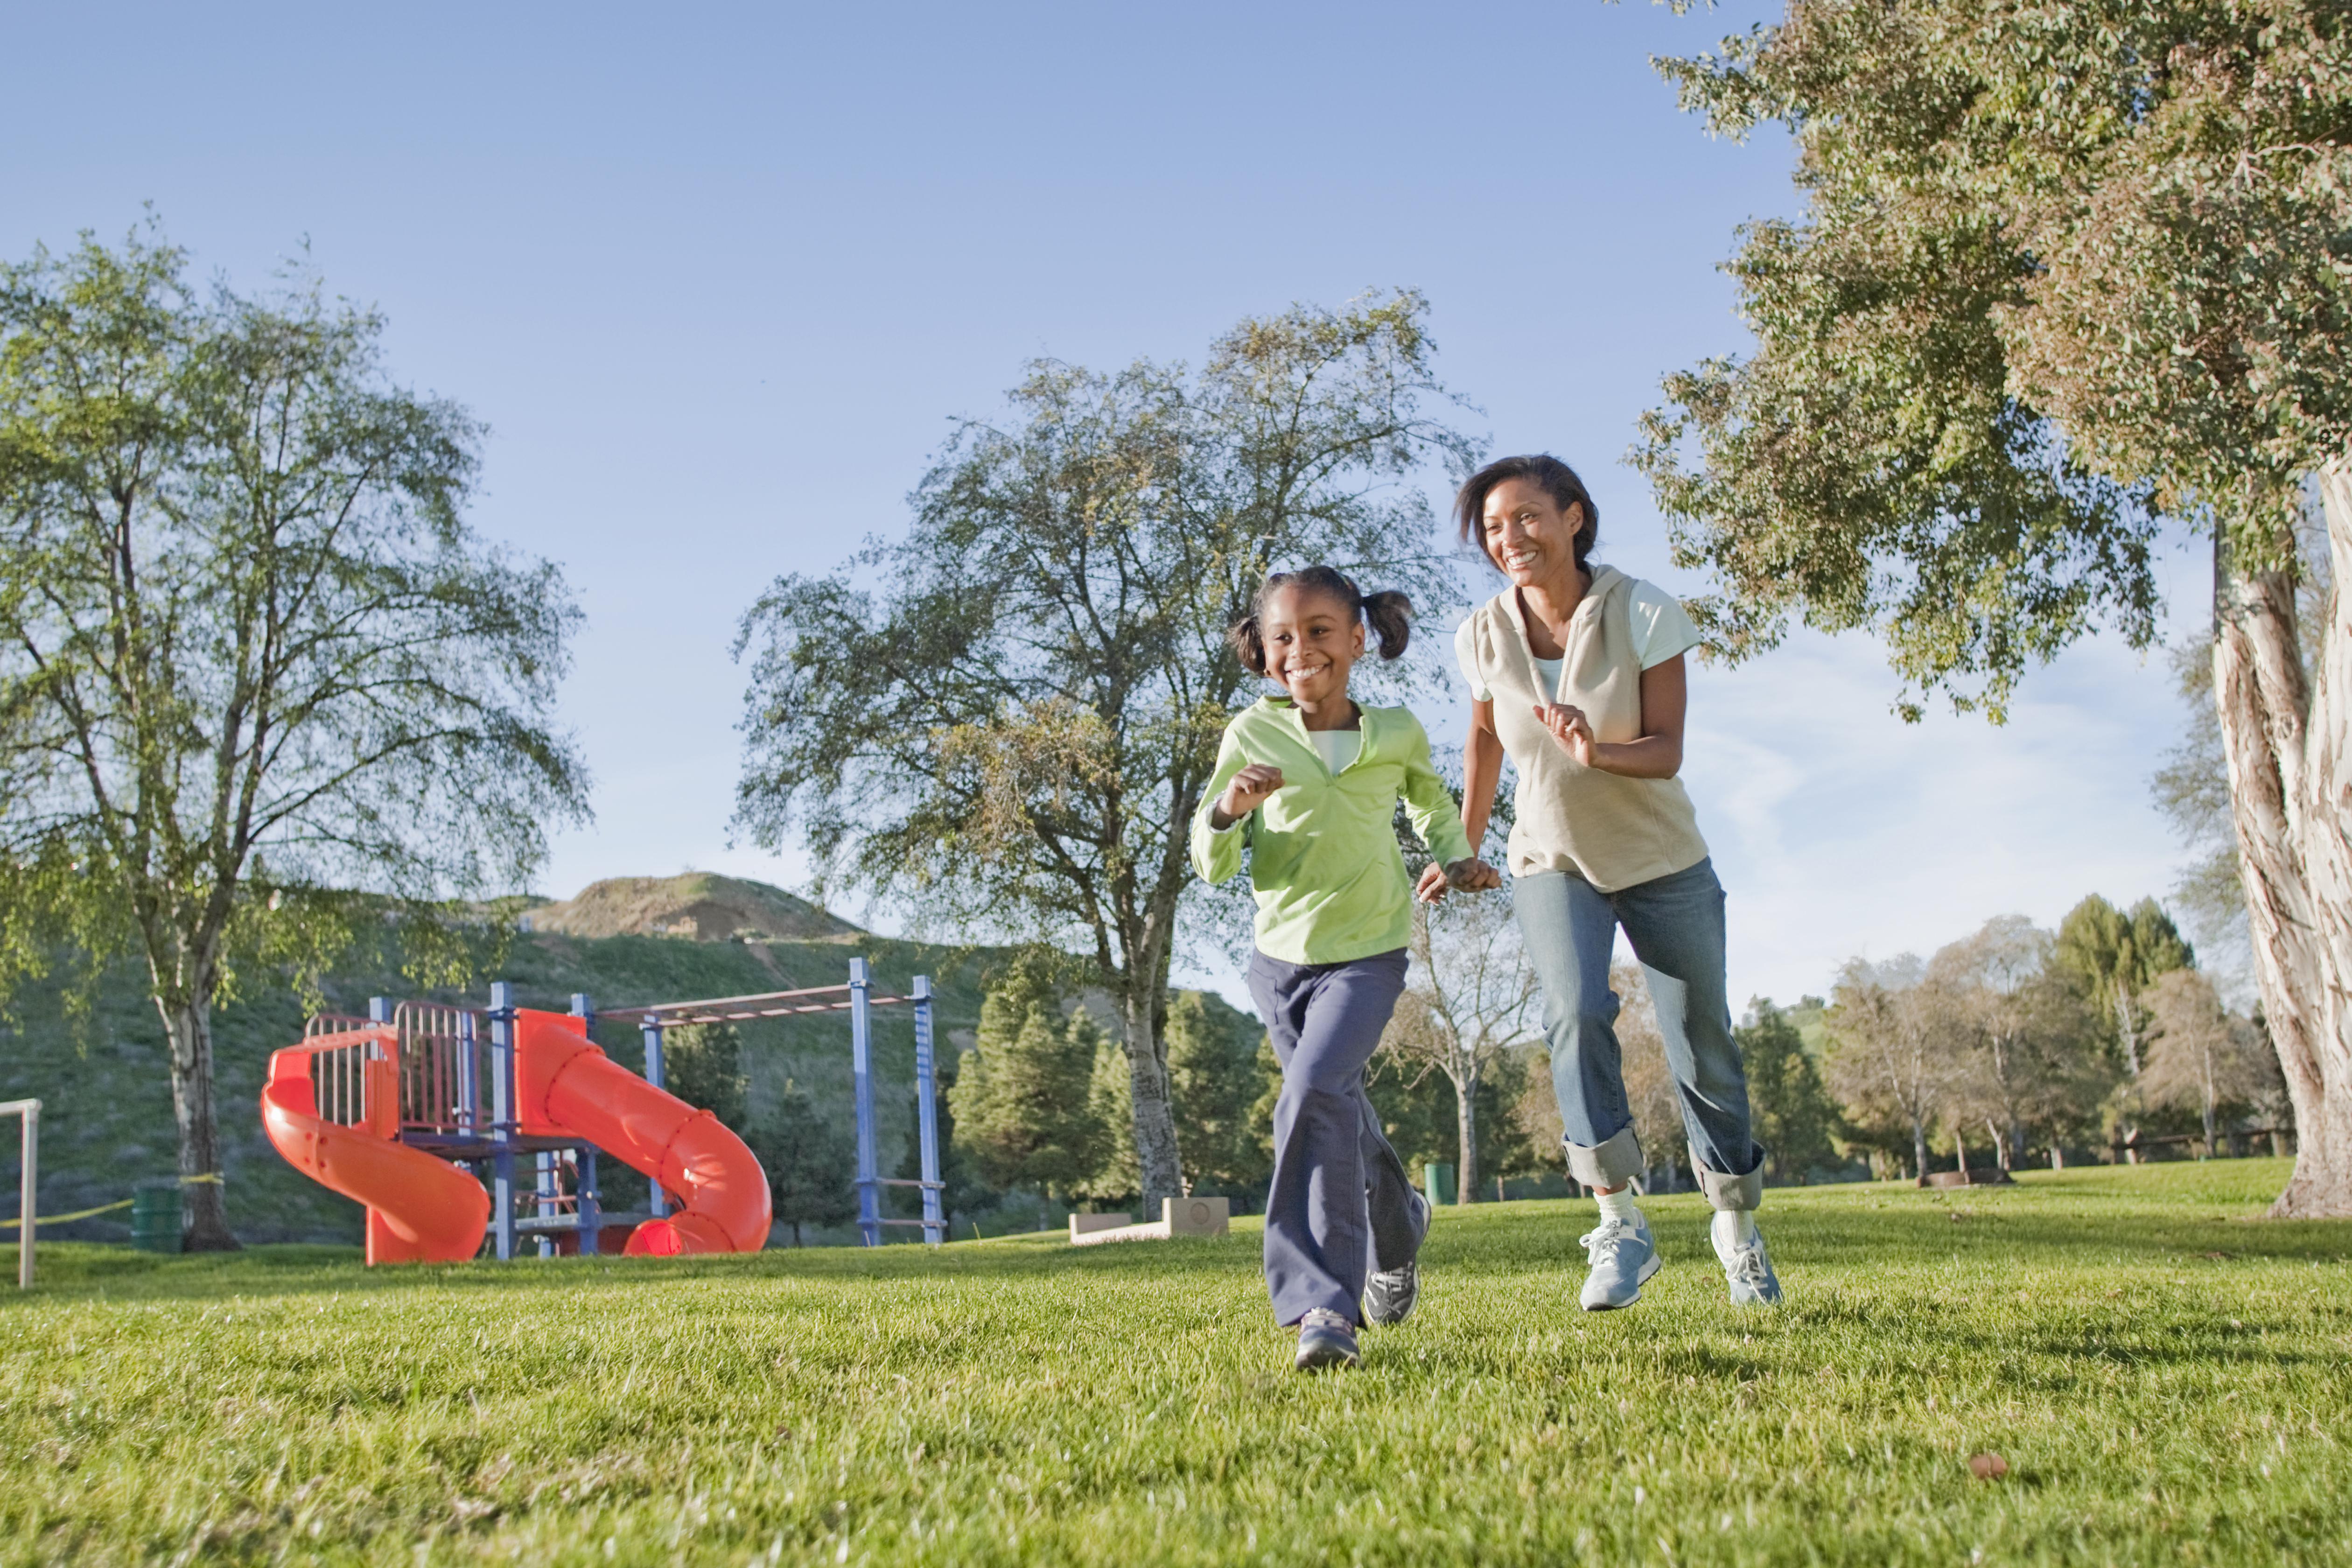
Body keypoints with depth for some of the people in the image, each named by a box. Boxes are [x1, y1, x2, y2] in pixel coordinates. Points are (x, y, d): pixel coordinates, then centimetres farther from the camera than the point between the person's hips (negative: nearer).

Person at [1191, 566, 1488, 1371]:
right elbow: (1211, 864, -6)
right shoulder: (1251, 736, -6)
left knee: (1314, 1092, -25)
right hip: (1282, 953, 3)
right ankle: (1398, 1225, 49)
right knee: (1342, 1111, 17)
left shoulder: (1397, 733, -3)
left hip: (1368, 952, -2)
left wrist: (1452, 854, 4)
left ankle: (1324, 1303, -21)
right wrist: (1228, 809, -25)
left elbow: (1430, 797, 22)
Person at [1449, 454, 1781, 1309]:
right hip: (1552, 862, 1)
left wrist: (1598, 751, -40)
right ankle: (1620, 1224, -17)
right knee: (1576, 1014, -25)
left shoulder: (1644, 613, -18)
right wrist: (1465, 845, 14)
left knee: (1702, 1043, 6)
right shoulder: (1485, 635, -10)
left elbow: (1667, 752, -19)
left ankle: (1736, 1223, 28)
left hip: (1662, 861, -1)